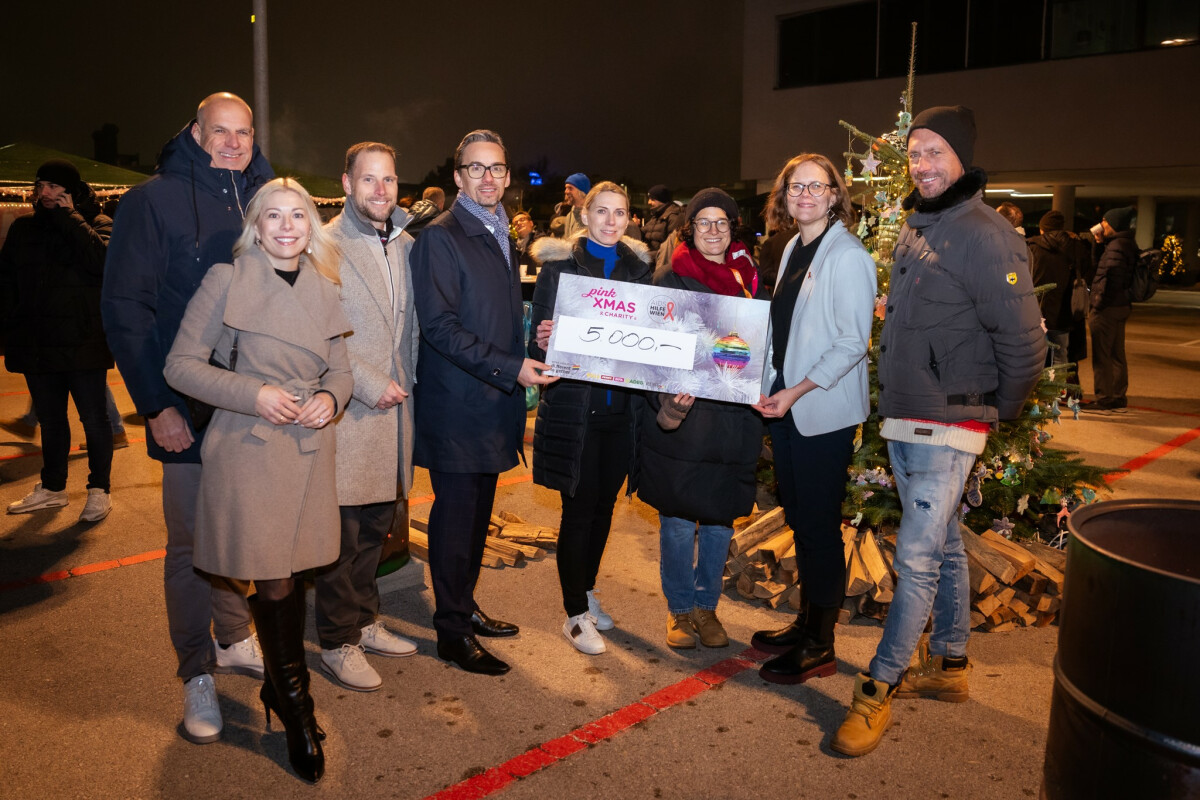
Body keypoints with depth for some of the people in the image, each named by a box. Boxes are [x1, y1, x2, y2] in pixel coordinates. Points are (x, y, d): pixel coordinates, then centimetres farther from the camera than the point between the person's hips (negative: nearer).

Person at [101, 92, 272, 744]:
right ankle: (197, 673, 19)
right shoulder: (154, 201, -5)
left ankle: (235, 641, 34)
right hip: (189, 412, -5)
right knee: (191, 542, 4)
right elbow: (124, 309, -9)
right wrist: (156, 405, -14)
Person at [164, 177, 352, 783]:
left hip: (309, 449, 4)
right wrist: (254, 393, -15)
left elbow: (340, 369, 16)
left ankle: (278, 687, 32)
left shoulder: (325, 291, 9)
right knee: (273, 584, -2)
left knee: (291, 575, 12)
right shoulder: (226, 281, -4)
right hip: (248, 448, -4)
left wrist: (330, 398, -6)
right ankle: (295, 709, 17)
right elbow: (181, 363, -4)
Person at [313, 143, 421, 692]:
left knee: (376, 525, 17)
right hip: (348, 409, -7)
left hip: (394, 404, 7)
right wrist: (368, 384, -16)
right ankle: (338, 643, 17)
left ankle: (363, 622, 33)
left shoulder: (407, 244, 12)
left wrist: (408, 380, 8)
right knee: (343, 533, 1)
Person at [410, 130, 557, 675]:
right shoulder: (440, 237, -10)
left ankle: (463, 607, 30)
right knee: (455, 515, 0)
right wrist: (509, 367, -21)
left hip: (494, 400, 8)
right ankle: (452, 632, 12)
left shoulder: (501, 235, 17)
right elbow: (439, 325, -18)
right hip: (457, 404, -8)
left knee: (478, 513, 16)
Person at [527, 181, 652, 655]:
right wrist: (544, 340, -25)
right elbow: (539, 337, -3)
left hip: (622, 406, 4)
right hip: (574, 406, -4)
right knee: (579, 508, 0)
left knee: (604, 504, 13)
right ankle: (575, 614, 13)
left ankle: (586, 592, 32)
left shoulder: (639, 267, 10)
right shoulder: (559, 264, -2)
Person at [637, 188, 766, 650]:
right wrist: (668, 399, -22)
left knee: (720, 519, 10)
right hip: (678, 418, -3)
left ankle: (707, 606, 26)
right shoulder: (669, 280, -1)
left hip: (733, 417, 3)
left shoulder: (749, 280, 10)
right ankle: (680, 609, 21)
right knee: (678, 520, 3)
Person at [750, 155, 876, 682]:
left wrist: (797, 392, -19)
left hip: (824, 411, -8)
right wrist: (771, 388, 10)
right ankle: (806, 622, 30)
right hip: (784, 405, 8)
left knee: (820, 525, 0)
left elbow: (852, 342, -15)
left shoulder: (848, 255, -11)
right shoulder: (793, 248, 13)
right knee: (798, 519, 15)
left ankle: (820, 646, 13)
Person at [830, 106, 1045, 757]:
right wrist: (898, 403, 17)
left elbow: (1023, 343, -15)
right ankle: (950, 666, 31)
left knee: (916, 558, -5)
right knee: (942, 545, 18)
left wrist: (997, 410, -3)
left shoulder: (985, 236, -16)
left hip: (947, 429, -9)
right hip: (902, 422, 9)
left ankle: (878, 688, 6)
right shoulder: (915, 228, 11)